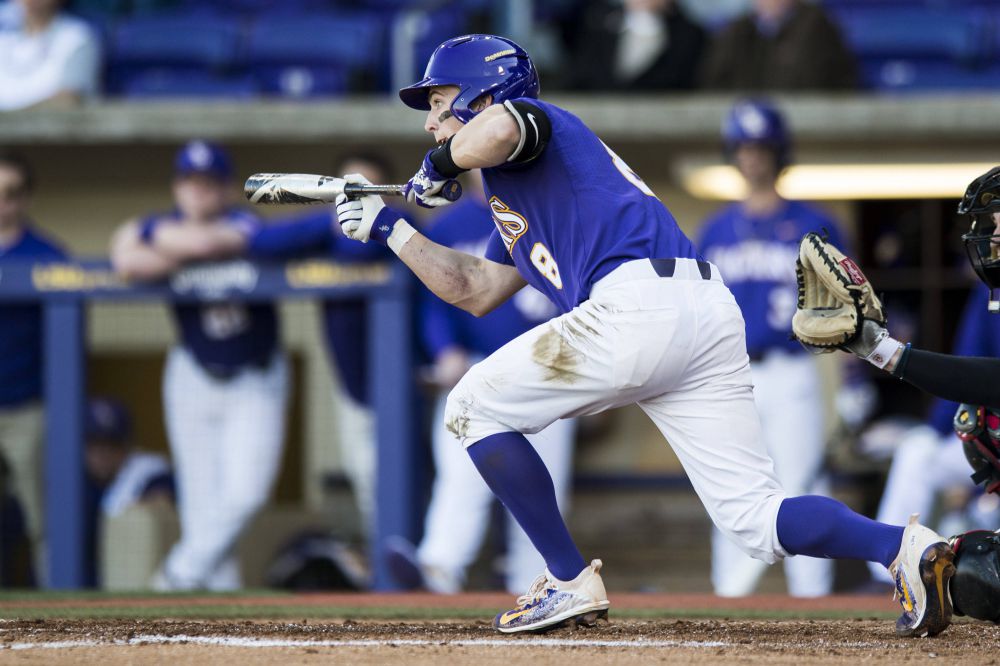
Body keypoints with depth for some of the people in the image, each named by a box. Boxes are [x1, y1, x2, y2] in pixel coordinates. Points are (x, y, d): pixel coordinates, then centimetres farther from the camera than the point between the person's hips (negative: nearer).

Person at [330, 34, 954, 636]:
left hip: (638, 300, -9)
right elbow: (476, 291, 41)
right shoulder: (519, 188, 36)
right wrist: (390, 230, 44)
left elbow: (496, 130, -18)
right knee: (759, 521, 4)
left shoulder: (541, 122, 9)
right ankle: (905, 546, -19)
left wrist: (438, 167, 2)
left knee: (474, 407, 8)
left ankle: (571, 580, 3)